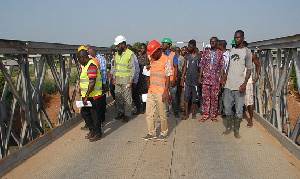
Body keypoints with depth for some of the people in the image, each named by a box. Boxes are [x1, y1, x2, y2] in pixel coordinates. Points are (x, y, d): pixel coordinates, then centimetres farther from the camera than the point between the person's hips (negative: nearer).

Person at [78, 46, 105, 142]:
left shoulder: (91, 66, -21)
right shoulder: (85, 65, 13)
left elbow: (92, 83, -26)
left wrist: (86, 96, -25)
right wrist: (81, 89, 24)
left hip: (93, 96, -10)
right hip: (86, 95, 10)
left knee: (95, 115, 2)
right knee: (84, 113, 17)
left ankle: (97, 133, 17)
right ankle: (92, 130, 32)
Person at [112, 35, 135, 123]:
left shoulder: (130, 54, -8)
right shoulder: (117, 54, 12)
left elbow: (133, 68, -9)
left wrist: (130, 80, -13)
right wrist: (114, 77, 12)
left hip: (126, 79, -6)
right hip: (118, 79, 6)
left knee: (127, 97, 0)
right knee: (118, 97, 10)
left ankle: (127, 114, 9)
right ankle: (121, 112, 24)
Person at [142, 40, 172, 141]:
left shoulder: (166, 60, -8)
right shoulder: (153, 60, 14)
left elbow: (168, 77, -11)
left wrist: (165, 92, -16)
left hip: (160, 92, -7)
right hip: (151, 91, 7)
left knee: (162, 114, 4)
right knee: (149, 113, 7)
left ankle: (164, 133, 20)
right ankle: (152, 133, 18)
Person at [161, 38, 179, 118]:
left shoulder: (173, 55, -2)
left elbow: (176, 68, -5)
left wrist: (174, 79, -12)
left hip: (171, 79, -4)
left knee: (173, 96, 3)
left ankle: (175, 111, 15)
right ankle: (166, 111, 16)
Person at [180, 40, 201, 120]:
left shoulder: (199, 56, 1)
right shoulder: (187, 55, 8)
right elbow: (185, 67, 9)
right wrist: (182, 77, 3)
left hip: (196, 79, -1)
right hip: (187, 79, 2)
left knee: (195, 97, 6)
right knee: (186, 97, -1)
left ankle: (193, 112, 21)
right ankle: (186, 114, 5)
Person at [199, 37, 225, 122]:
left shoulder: (220, 53, 5)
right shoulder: (205, 52, 9)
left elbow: (222, 67, 3)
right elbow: (202, 65, 8)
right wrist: (200, 76, 0)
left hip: (216, 79, -1)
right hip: (205, 78, 1)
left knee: (214, 97, 4)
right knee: (205, 96, 2)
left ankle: (213, 115, 13)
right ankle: (205, 114, 11)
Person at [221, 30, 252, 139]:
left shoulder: (247, 51, -4)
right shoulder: (231, 50, 14)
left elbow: (249, 69, -6)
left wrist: (244, 83, -17)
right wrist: (224, 78, 9)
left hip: (239, 85, -5)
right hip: (228, 84, 5)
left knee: (239, 109, 2)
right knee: (227, 107, 10)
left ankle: (236, 129, 15)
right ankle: (228, 127, 24)